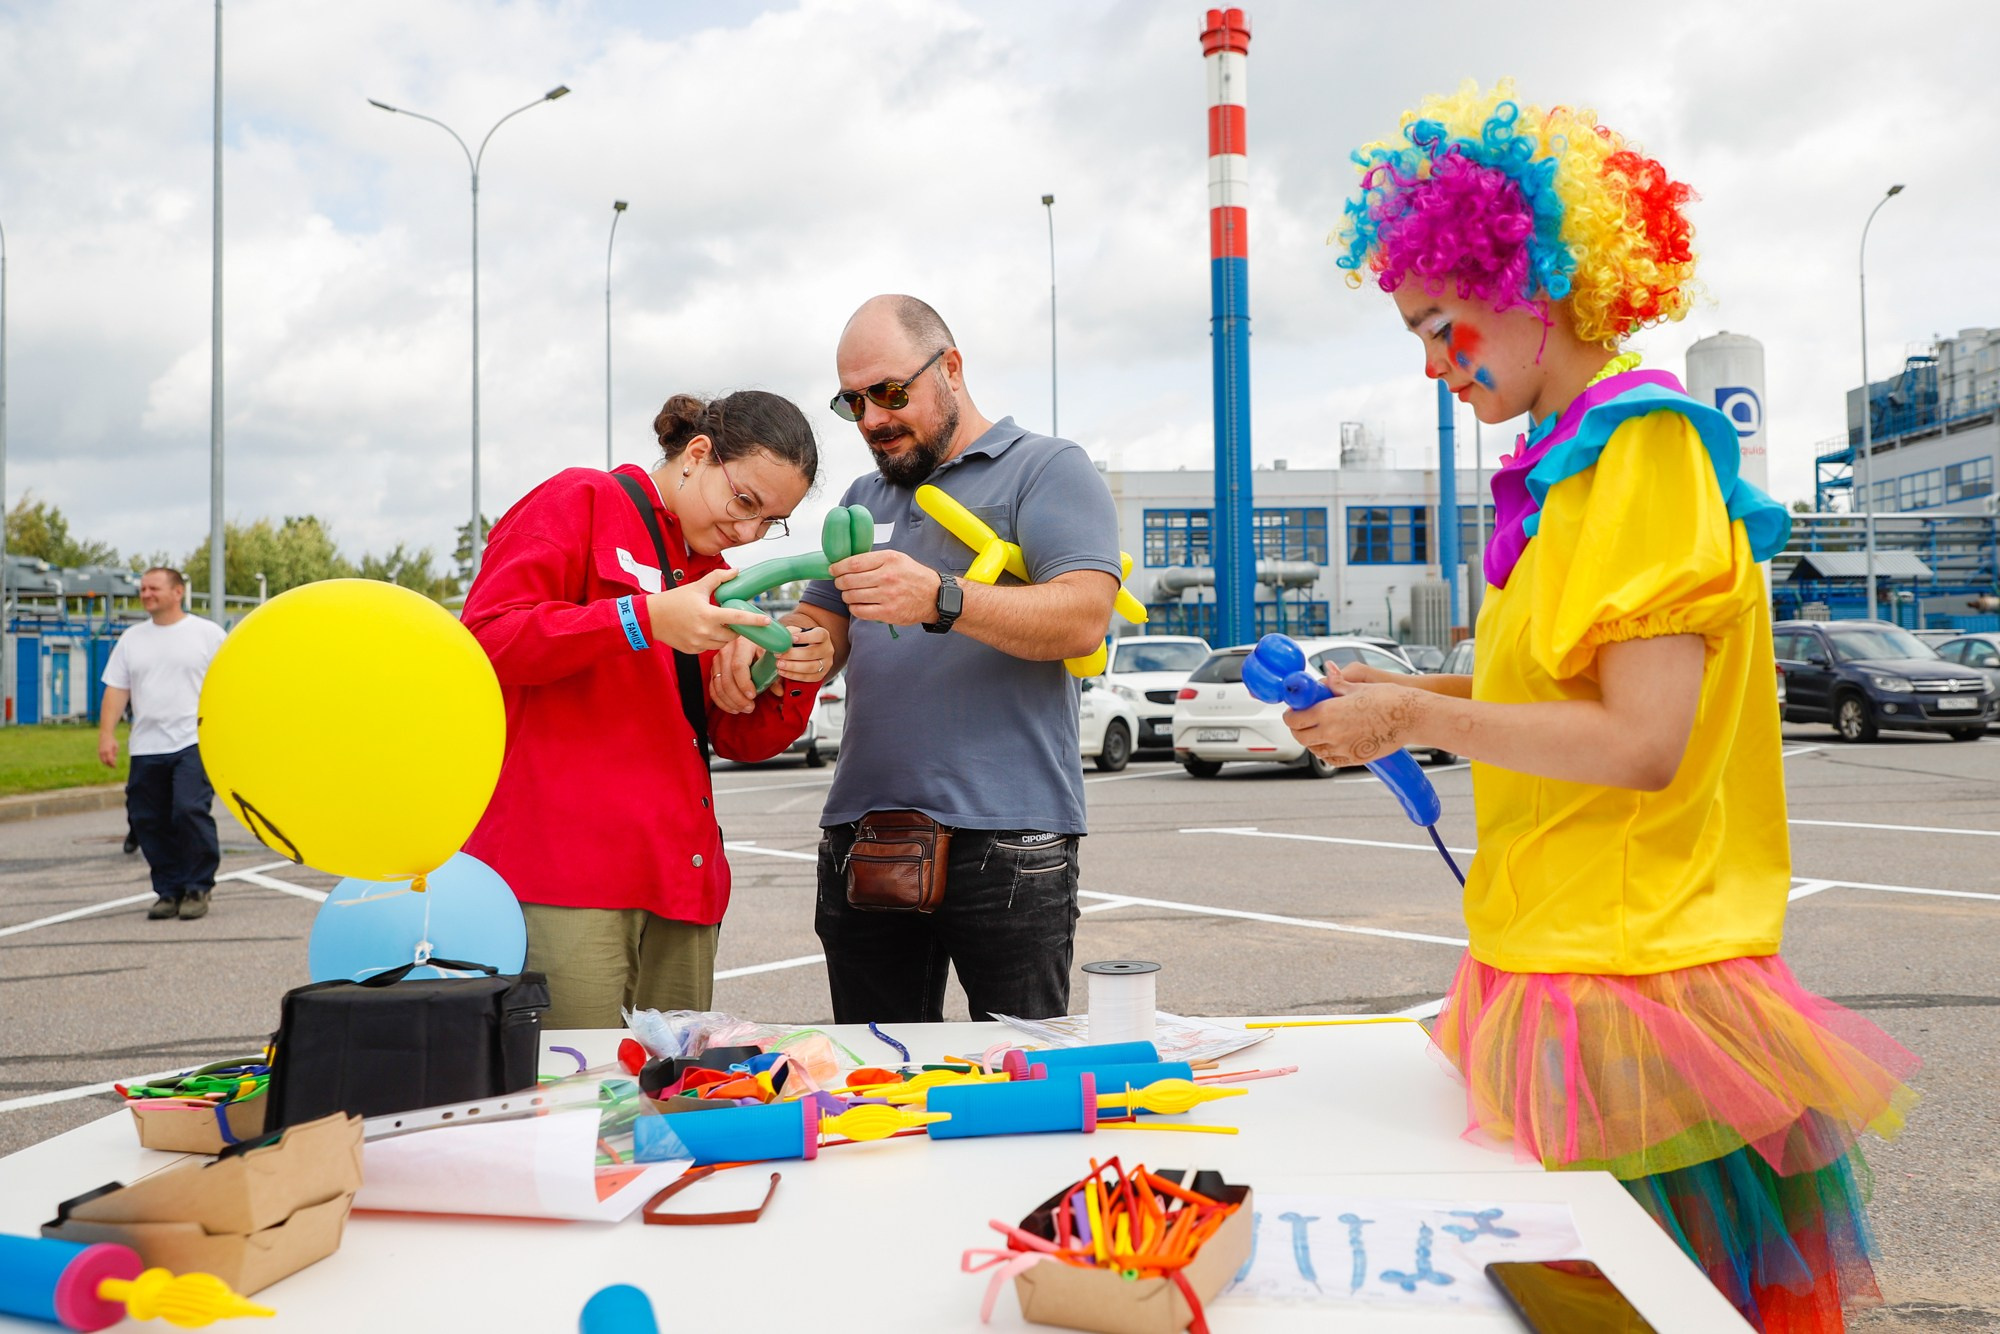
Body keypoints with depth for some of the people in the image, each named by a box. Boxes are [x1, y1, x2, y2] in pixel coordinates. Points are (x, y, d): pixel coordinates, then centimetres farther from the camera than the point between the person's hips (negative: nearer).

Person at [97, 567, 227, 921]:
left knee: (191, 811, -17)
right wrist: (106, 733, 0)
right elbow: (115, 690, 11)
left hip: (194, 742, -5)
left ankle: (198, 888, -4)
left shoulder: (208, 633, 3)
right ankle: (168, 891, 17)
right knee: (150, 822, 5)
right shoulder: (131, 639, 15)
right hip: (146, 748, 5)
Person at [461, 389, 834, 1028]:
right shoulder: (579, 501, 3)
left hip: (680, 880, 7)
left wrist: (796, 684, 1)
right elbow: (485, 637, -10)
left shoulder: (713, 574, 21)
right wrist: (645, 618, -19)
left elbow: (740, 740, 22)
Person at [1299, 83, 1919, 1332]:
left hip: (1628, 978, -8)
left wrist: (1417, 719, -13)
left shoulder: (1644, 444, -15)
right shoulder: (1566, 464, 12)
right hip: (1560, 957, 8)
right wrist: (1401, 694, 7)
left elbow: (1645, 741, -21)